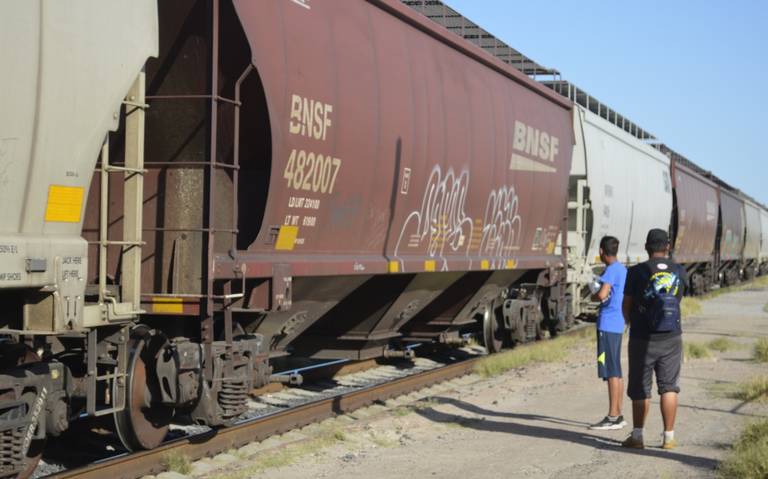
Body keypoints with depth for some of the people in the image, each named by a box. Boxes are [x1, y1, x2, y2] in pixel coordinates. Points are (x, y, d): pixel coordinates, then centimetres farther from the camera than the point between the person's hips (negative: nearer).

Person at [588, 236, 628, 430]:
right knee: (616, 372, 12)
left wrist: (593, 297, -5)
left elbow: (602, 294, -26)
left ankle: (613, 417, -6)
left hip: (607, 325, -9)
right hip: (618, 325, 9)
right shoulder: (623, 270, 15)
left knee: (611, 372, -7)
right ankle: (618, 415, 17)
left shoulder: (611, 270, -14)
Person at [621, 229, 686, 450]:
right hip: (671, 337, 2)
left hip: (642, 339, -2)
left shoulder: (637, 272, -8)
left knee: (640, 390, 7)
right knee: (669, 387, 8)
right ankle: (669, 436, 6)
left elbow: (626, 306, -1)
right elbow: (677, 300, 13)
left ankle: (637, 436, 7)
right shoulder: (679, 271, 1)